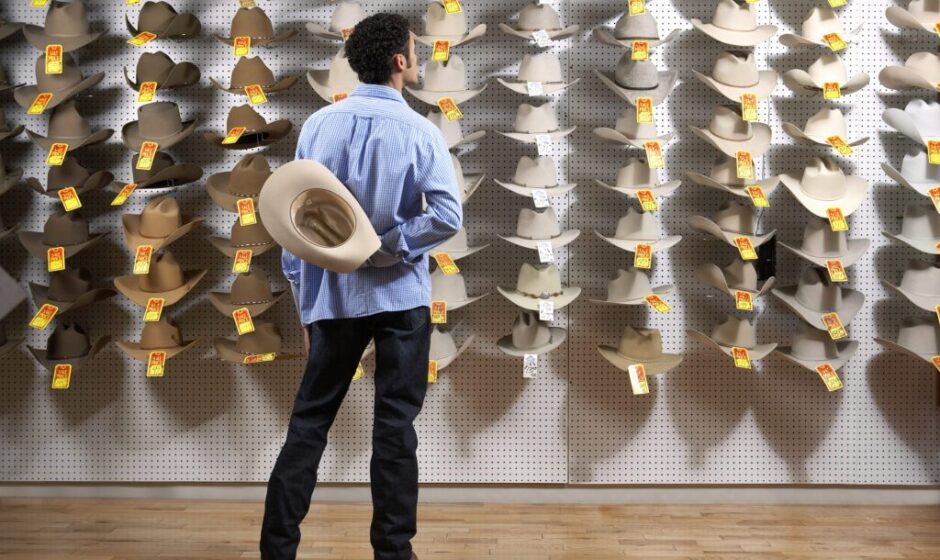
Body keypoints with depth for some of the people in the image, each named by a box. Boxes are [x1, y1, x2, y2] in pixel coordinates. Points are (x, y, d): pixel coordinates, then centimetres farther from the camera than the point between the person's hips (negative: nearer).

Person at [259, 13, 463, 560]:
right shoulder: (419, 131, -6)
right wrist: (384, 249, -10)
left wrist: (303, 299, 7)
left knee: (309, 420, 11)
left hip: (333, 296, 2)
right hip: (400, 296, -2)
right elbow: (448, 215, -19)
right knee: (395, 426, 6)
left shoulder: (319, 124, 0)